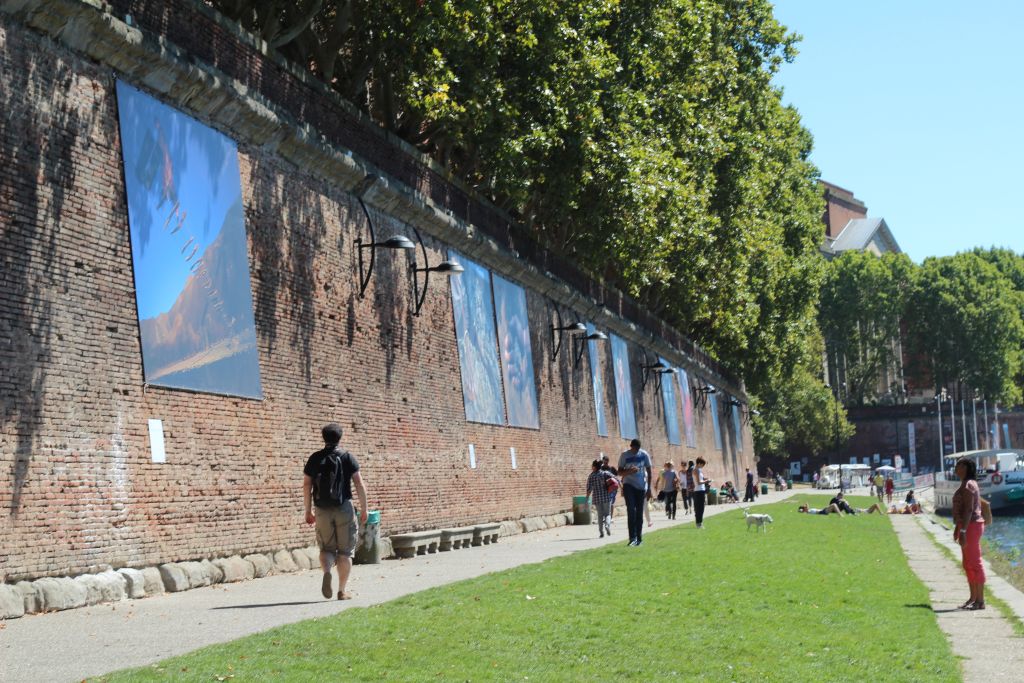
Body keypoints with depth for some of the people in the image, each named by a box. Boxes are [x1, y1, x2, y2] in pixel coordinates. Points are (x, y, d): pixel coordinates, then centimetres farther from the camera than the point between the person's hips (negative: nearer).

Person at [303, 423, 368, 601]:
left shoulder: (315, 459, 5)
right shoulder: (347, 457, -1)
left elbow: (306, 485, 2)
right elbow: (359, 484, -6)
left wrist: (308, 511, 8)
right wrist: (363, 509, 0)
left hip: (322, 510, 2)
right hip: (344, 509, -2)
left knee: (326, 548, 13)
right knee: (345, 551, 8)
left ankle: (326, 571, -18)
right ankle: (342, 591, 7)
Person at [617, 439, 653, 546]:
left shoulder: (644, 455, 0)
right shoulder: (624, 455, -3)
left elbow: (649, 472, 6)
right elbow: (620, 472, 1)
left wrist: (649, 488, 1)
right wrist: (629, 471, -21)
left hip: (641, 486, 2)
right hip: (629, 485, -2)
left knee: (639, 512, 5)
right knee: (631, 510, -16)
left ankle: (639, 538, 14)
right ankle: (633, 537, -18)